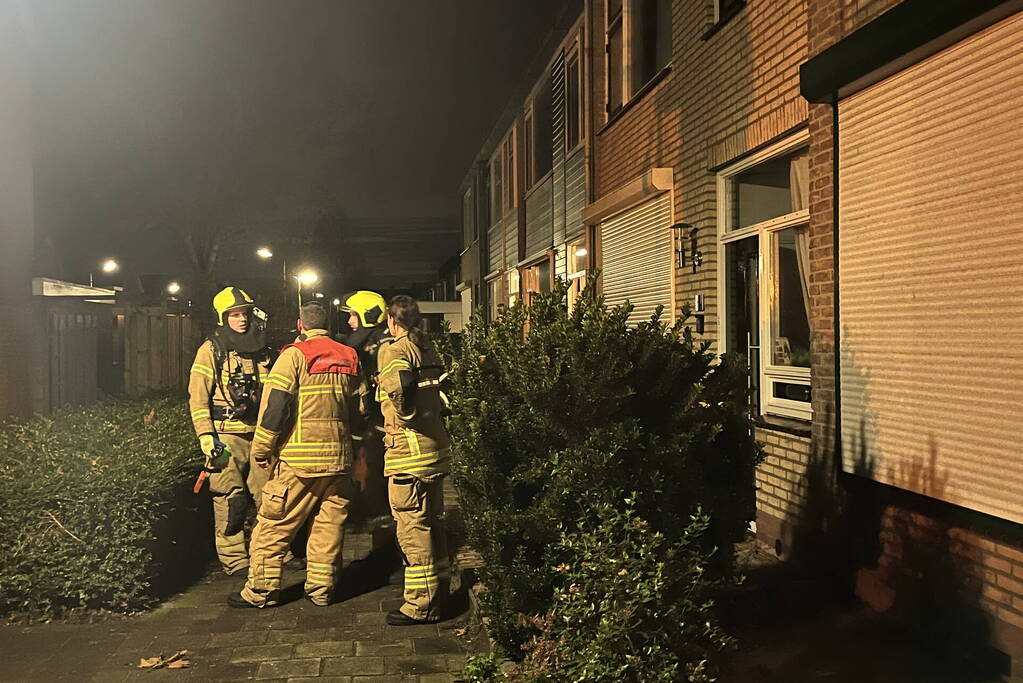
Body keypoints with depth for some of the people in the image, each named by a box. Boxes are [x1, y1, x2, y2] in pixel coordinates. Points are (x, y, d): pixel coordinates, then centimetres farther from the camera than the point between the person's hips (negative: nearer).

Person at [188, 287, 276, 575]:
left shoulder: (263, 351, 13)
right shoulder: (212, 350, -1)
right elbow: (198, 397, -5)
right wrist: (206, 438, -13)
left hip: (260, 435, 5)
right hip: (227, 436, -5)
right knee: (231, 500, -6)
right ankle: (234, 559, 6)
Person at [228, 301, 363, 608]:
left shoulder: (295, 355, -6)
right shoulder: (350, 358, 11)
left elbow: (275, 405, -11)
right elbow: (358, 408, 15)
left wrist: (261, 449, -3)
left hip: (298, 458, -5)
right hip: (338, 457, 5)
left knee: (274, 525, 5)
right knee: (329, 525, 12)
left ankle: (261, 590, 10)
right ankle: (321, 588, 18)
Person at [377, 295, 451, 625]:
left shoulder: (394, 350, -11)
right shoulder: (430, 350, 14)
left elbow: (399, 385, -31)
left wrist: (407, 415, -17)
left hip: (409, 451, -8)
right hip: (437, 448, 9)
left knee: (412, 527, -1)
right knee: (433, 521, 18)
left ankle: (421, 604, 6)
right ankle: (439, 591, 30)